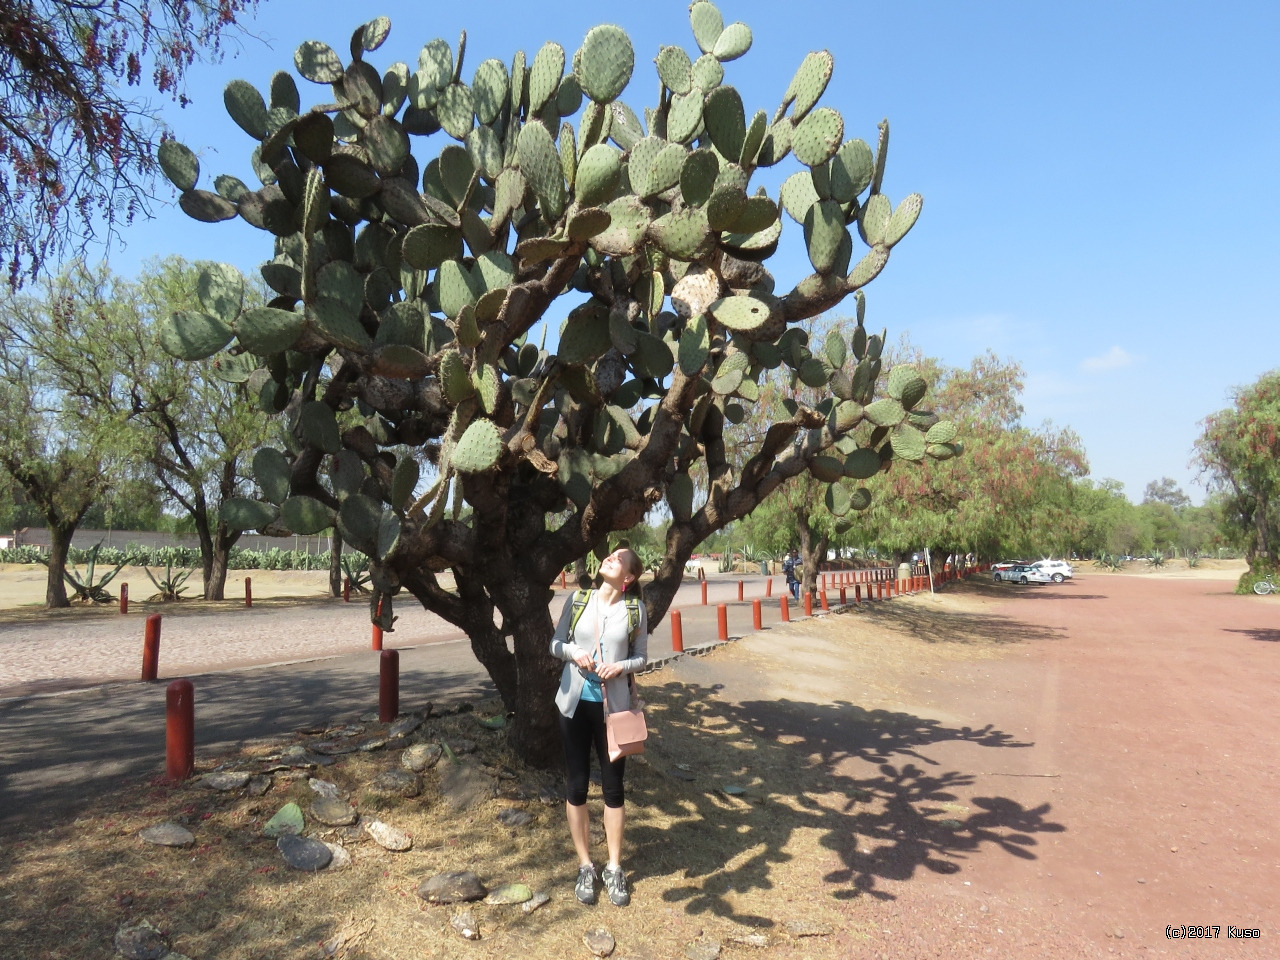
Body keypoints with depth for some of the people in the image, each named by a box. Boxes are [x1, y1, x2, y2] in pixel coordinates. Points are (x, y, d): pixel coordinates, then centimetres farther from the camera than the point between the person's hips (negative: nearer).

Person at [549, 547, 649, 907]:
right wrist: (575, 652, -14)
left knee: (613, 786, 8)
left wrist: (620, 666, -17)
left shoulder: (635, 609, -4)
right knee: (576, 786, 8)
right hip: (575, 702, 1)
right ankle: (585, 867, 24)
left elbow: (641, 657, 3)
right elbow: (555, 644, 6)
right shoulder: (578, 600, -1)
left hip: (614, 706, -1)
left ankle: (614, 869, 24)